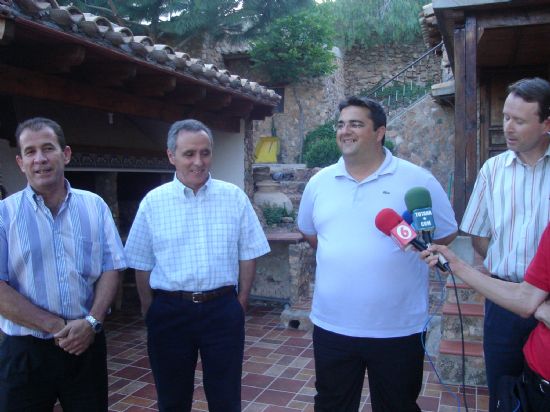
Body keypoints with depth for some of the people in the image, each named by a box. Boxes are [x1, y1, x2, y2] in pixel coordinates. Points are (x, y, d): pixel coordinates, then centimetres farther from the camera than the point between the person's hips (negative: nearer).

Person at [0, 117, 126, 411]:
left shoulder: (94, 206, 3)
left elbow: (111, 269, 2)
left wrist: (91, 322, -12)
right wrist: (57, 327, -14)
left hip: (87, 346, 2)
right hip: (25, 351, -2)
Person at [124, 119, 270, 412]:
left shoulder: (234, 197, -1)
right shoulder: (153, 201, -2)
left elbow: (247, 254, 3)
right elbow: (142, 264, 3)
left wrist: (241, 302, 0)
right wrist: (150, 310, 3)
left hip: (223, 310, 0)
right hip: (169, 312, 1)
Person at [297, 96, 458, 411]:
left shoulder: (417, 180, -7)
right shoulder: (319, 182, 4)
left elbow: (447, 233, 3)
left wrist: (413, 243, -6)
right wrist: (341, 256, 9)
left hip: (398, 329, -3)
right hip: (331, 326, 3)